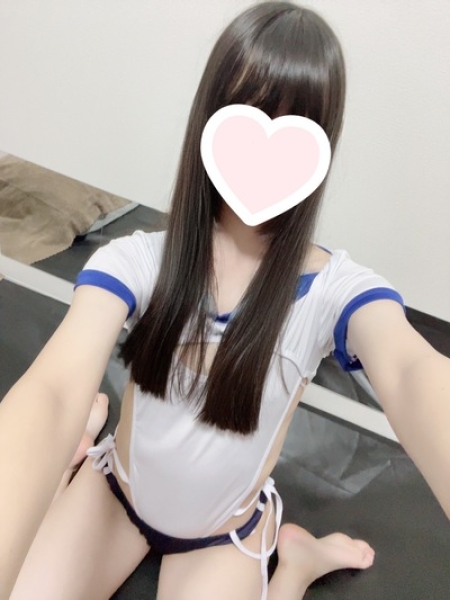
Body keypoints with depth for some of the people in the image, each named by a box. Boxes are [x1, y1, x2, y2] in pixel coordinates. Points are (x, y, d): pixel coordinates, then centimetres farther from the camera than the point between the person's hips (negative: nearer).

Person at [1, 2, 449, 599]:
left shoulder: (338, 289, -24)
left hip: (225, 537, -1)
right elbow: (54, 390, -38)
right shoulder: (137, 262, -23)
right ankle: (88, 427, 19)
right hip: (113, 491, 1)